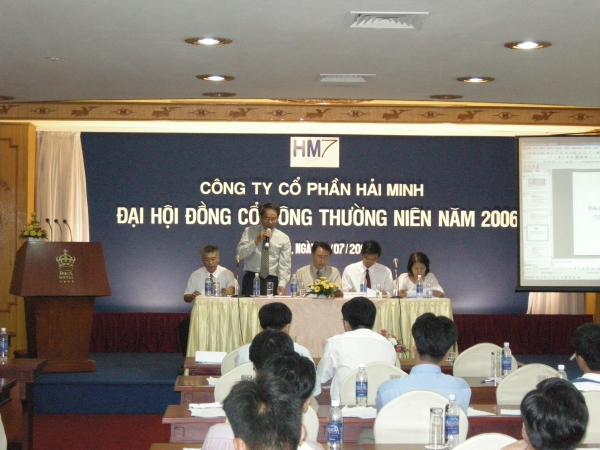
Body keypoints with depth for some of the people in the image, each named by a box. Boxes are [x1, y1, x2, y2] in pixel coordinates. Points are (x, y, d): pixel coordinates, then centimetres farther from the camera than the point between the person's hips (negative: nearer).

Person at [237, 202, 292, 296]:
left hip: (272, 281, 0)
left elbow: (285, 265, 0)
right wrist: (256, 241, -12)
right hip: (251, 279, 0)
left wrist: (281, 285, -14)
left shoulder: (284, 238, 7)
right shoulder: (249, 232, 8)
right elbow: (240, 254, -3)